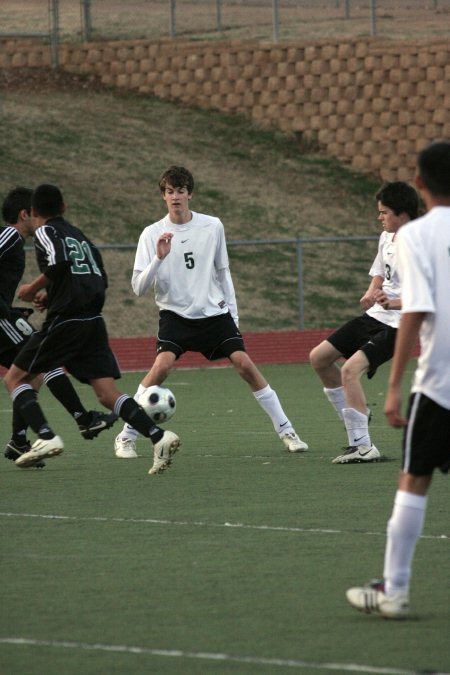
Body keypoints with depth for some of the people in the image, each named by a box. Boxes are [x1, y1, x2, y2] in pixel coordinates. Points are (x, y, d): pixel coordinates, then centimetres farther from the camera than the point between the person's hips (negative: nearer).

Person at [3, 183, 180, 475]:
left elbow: (58, 263, -20)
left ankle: (46, 437, -12)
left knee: (15, 378, 6)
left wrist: (34, 288, -5)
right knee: (107, 393, 1)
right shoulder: (79, 235, 22)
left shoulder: (45, 231, 0)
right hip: (94, 321, 6)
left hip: (64, 320, -6)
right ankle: (159, 436, -18)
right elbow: (101, 280, 22)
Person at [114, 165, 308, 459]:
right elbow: (139, 287, -11)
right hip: (176, 314, -2)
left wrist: (233, 314, 11)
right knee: (162, 365, -23)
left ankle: (286, 431, 3)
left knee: (245, 363, -9)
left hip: (214, 313, 2)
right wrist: (159, 258, -25)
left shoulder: (212, 227, 0)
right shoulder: (152, 234, -7)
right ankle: (126, 437, -13)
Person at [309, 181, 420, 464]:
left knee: (351, 369, -25)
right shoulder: (386, 238, 9)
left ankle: (363, 447, -18)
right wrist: (371, 293, 3)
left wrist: (393, 303, -35)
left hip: (398, 324, -10)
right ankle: (357, 416, 25)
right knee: (319, 358, 11)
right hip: (374, 315, 10)